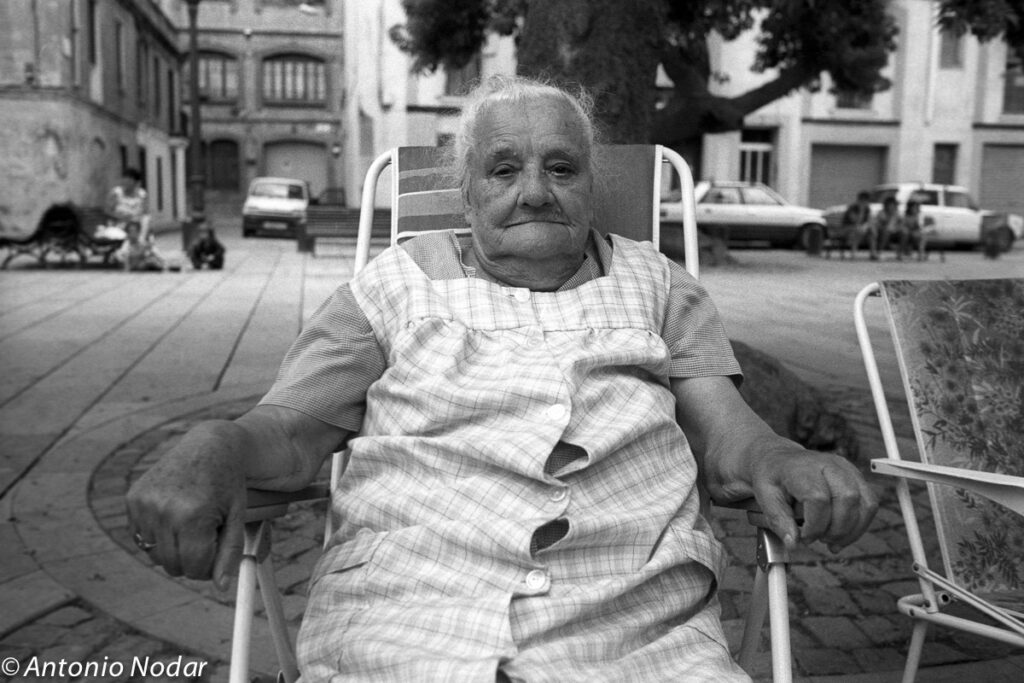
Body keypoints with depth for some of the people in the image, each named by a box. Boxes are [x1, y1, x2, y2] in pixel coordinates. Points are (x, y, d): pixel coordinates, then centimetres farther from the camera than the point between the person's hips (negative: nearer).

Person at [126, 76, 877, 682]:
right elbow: (290, 429, 9)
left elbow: (724, 430, 11)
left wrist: (776, 459, -12)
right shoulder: (399, 281, 15)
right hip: (401, 622, 0)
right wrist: (214, 449, -13)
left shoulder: (656, 282, 18)